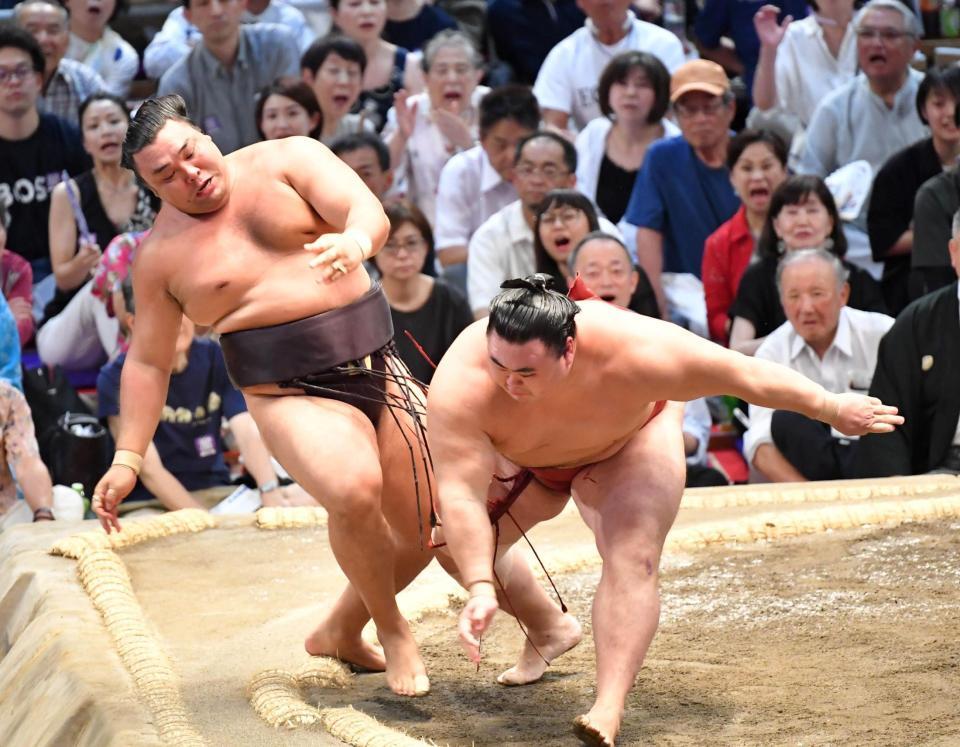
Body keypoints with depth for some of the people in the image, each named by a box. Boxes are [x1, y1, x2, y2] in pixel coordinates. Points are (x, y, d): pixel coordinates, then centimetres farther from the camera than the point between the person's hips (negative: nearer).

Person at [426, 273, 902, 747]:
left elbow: (746, 375, -30)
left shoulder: (630, 352, -43)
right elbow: (461, 495, -40)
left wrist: (832, 409, -19)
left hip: (629, 441, -2)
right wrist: (481, 589, -50)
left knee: (632, 561, -23)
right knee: (464, 547, 7)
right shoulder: (460, 386, -42)